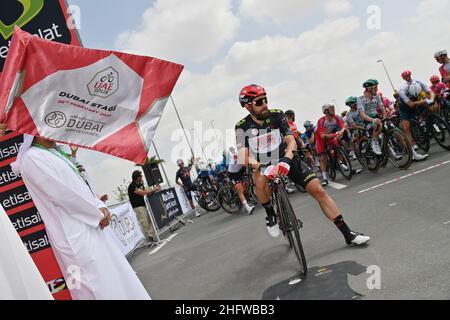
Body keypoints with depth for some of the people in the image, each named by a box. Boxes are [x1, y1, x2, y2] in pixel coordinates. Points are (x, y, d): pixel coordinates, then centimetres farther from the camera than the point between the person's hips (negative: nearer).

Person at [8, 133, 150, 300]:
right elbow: (60, 193, -16)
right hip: (74, 235, -9)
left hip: (90, 227, 9)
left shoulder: (57, 154, 16)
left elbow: (82, 185, 16)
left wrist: (101, 206, -2)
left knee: (116, 274, 12)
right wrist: (98, 213, -9)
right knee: (102, 287, -4)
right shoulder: (31, 158, -10)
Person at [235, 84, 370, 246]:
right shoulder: (242, 127, -13)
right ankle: (270, 214, -10)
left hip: (286, 161, 2)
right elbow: (243, 156, -25)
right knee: (260, 179, -38)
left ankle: (348, 234, 0)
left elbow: (291, 142, -19)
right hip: (263, 165, -1)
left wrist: (286, 159, -39)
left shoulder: (277, 115, -10)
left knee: (318, 190, -10)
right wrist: (254, 164, -47)